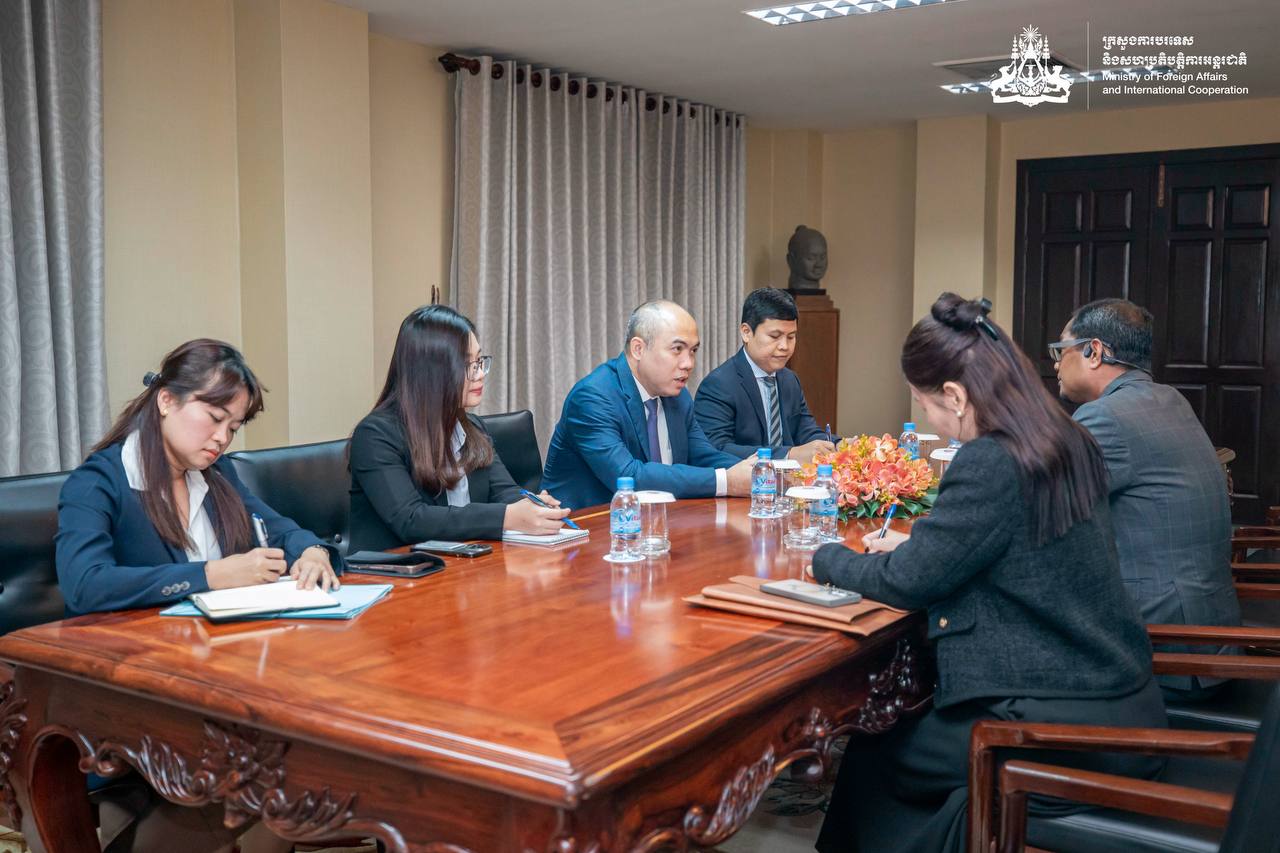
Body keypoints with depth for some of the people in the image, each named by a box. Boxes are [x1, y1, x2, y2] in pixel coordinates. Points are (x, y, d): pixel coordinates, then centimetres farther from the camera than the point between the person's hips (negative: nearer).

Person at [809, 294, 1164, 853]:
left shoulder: (989, 463, -23)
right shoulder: (1068, 443, 4)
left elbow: (909, 582, -13)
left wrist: (826, 558, 3)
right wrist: (918, 544, 13)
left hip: (1063, 733, -8)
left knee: (871, 759, 9)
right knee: (907, 729, 21)